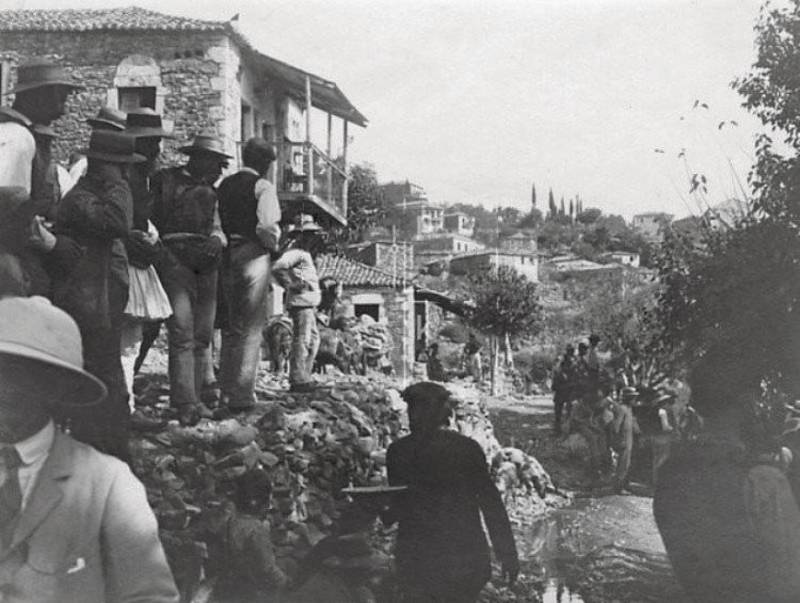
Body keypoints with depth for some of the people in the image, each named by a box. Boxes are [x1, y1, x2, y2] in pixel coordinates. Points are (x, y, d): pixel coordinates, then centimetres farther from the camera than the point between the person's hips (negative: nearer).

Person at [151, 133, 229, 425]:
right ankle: (185, 404, -16)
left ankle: (195, 398, 11)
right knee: (182, 332, -14)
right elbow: (152, 218, 4)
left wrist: (217, 239, -7)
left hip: (206, 262, 6)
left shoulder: (210, 191, 24)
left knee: (203, 335, 4)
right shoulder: (165, 179, 8)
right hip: (175, 256, -6)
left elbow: (216, 226, 15)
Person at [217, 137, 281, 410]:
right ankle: (242, 395, -2)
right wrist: (274, 245, -3)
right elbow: (266, 226, -19)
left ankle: (226, 390, 21)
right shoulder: (263, 186, -7)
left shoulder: (225, 185, 12)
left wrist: (224, 241, 10)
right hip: (253, 255, -6)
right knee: (251, 327, -1)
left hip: (227, 256, 6)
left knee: (231, 326, 16)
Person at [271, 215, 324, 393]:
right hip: (301, 303, -11)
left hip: (308, 304, 11)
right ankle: (298, 380, -6)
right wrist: (290, 286, -19)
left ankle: (303, 377, 19)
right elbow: (277, 268, -27)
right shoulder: (296, 252, -13)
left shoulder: (305, 253, 18)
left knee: (313, 340, 14)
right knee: (302, 340, -9)